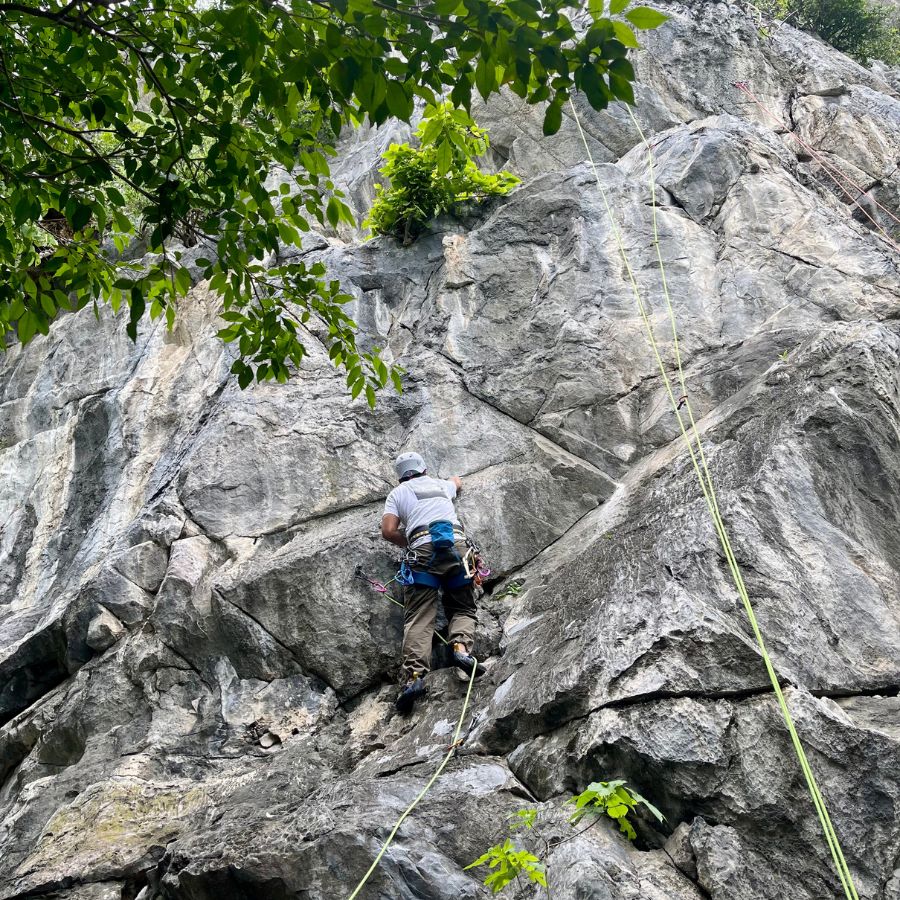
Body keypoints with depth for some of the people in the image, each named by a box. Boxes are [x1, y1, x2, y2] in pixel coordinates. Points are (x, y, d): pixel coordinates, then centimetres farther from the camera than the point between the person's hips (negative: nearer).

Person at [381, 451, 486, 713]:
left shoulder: (398, 493, 21)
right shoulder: (441, 484, 30)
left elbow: (388, 531, 9)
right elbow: (457, 482, 55)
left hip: (423, 550, -2)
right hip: (457, 545, 2)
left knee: (418, 618, -8)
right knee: (463, 609, 11)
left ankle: (414, 675, -28)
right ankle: (462, 646, -21)